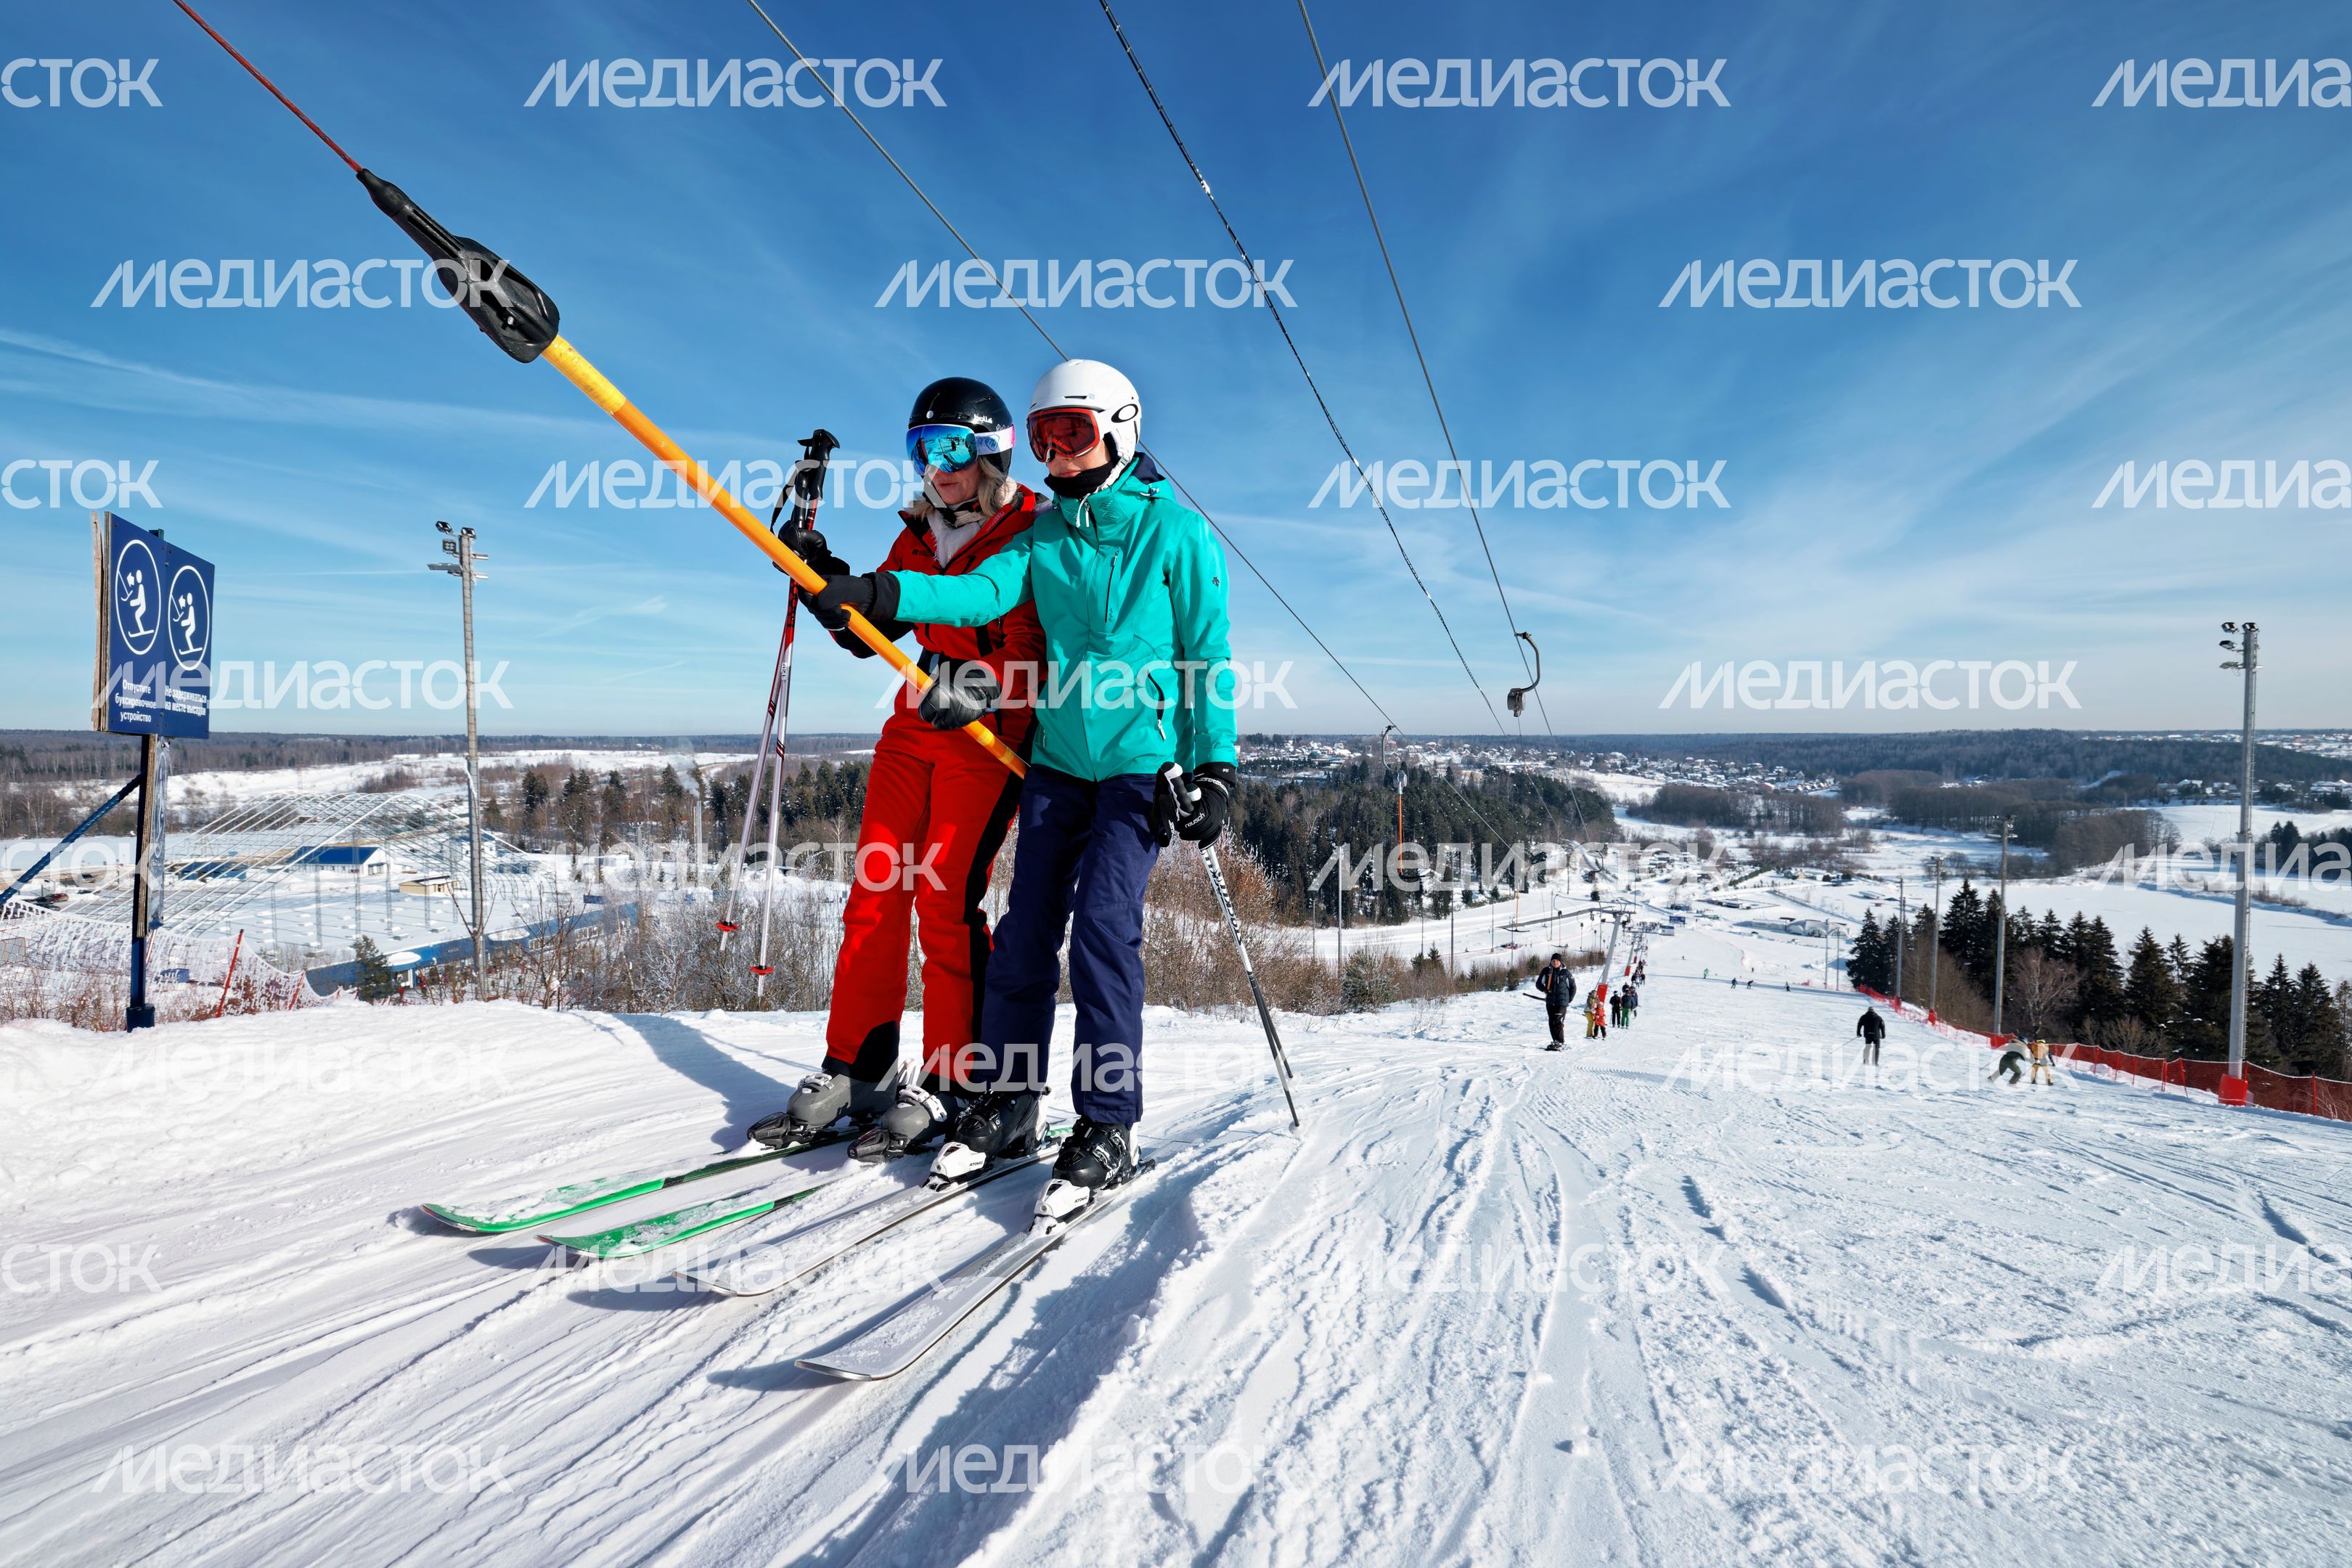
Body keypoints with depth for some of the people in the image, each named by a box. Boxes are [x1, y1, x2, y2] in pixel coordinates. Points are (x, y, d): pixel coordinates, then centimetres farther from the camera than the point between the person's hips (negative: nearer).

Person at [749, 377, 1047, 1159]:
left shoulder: (1034, 530, -3)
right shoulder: (921, 533, 18)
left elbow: (1055, 642, -10)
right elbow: (868, 632, 16)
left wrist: (990, 684, -25)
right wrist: (822, 575, 2)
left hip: (989, 737, -6)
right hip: (912, 728, 7)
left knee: (946, 902, -10)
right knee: (875, 891, 2)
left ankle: (949, 1086, 1)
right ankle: (856, 1070, 11)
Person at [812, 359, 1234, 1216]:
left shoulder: (1175, 532, -3)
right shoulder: (1042, 534, 10)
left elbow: (1210, 654, -4)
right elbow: (983, 592, -7)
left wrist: (1215, 766, -9)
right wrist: (875, 593, -23)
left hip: (1142, 760, -5)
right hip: (1058, 755, 5)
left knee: (1102, 928, -13)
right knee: (1026, 929, 2)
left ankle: (1108, 1124, -2)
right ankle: (1007, 1103, 16)